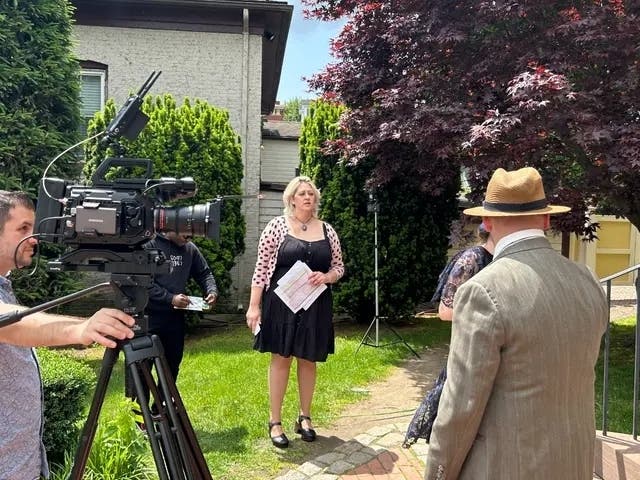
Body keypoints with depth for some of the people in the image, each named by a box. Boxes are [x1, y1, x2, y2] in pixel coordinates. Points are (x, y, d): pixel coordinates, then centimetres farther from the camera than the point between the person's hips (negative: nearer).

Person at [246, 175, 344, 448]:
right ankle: (275, 422, 15)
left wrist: (326, 277, -12)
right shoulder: (277, 226, -4)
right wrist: (254, 305, -9)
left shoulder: (327, 231, 6)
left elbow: (339, 267, 11)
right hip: (282, 303, -3)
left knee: (308, 360, 12)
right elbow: (262, 268, -5)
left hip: (315, 305, 3)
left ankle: (305, 418, 27)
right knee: (281, 359, 4)